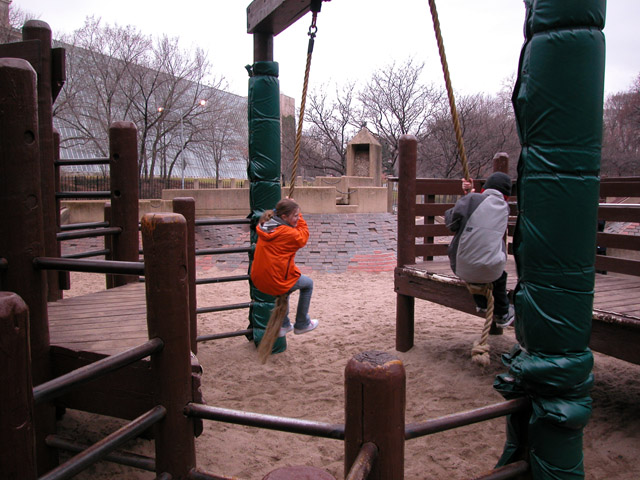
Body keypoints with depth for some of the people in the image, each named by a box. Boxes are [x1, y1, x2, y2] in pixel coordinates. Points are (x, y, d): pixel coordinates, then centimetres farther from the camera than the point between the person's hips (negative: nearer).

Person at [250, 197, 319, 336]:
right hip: (276, 282, -8)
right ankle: (302, 324, 27)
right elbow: (303, 237, 0)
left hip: (258, 280, 8)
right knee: (308, 284, 19)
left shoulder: (265, 226, 2)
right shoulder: (289, 233, -20)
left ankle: (284, 325, 40)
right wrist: (299, 217, 2)